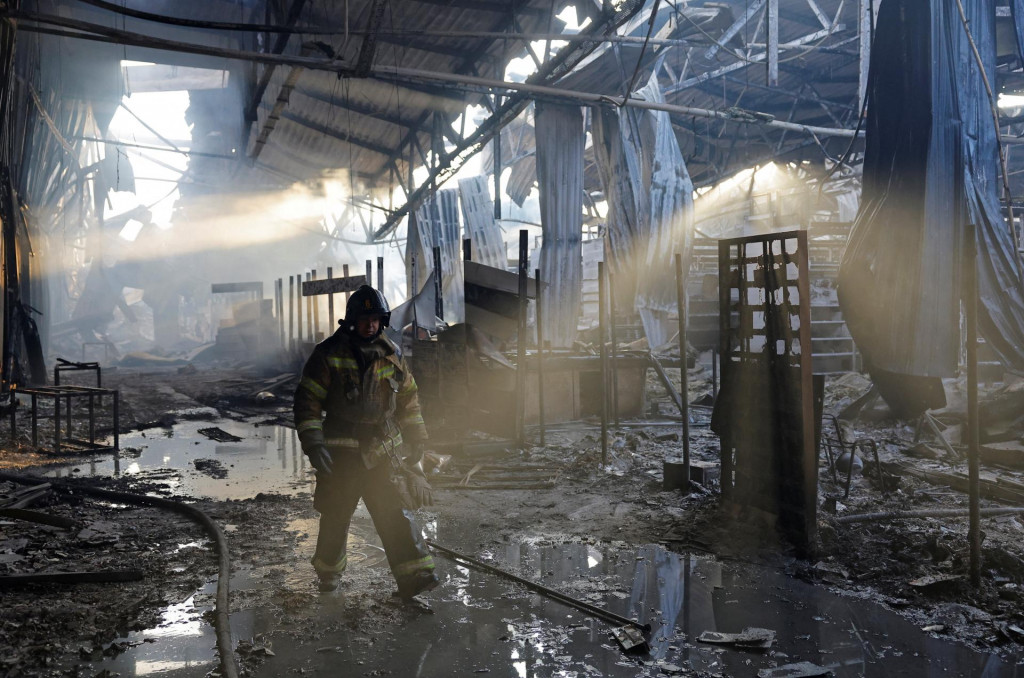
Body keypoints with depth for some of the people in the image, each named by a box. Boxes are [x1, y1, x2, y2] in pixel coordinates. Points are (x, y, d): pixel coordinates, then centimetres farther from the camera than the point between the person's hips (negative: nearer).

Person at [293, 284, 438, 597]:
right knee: (336, 515, 9)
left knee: (394, 511, -6)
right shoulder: (329, 354, -6)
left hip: (383, 449, 2)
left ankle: (414, 575, -7)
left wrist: (416, 440, 15)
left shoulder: (391, 355, 6)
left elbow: (408, 398, 17)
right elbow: (307, 400, -5)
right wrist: (314, 444, -14)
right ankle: (328, 571, 32)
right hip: (341, 451, -2)